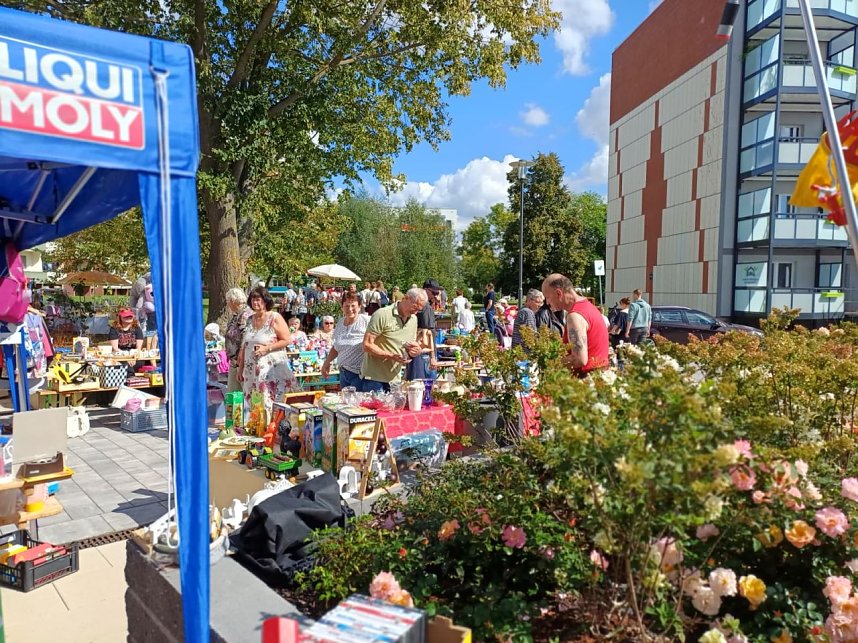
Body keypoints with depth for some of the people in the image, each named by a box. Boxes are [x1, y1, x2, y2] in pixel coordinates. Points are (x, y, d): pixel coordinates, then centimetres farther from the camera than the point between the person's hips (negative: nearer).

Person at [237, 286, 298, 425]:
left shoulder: (275, 318, -5)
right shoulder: (250, 320, 12)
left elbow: (286, 340, -8)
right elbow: (244, 346, 17)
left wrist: (266, 348, -16)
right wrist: (241, 368, 15)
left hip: (271, 367, -6)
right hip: (252, 369, 6)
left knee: (269, 405, -8)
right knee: (254, 406, 7)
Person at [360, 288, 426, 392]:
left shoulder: (413, 319, 10)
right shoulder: (382, 314, -12)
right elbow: (367, 345, -16)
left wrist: (416, 351, -5)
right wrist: (391, 356, -26)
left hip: (395, 379, 6)